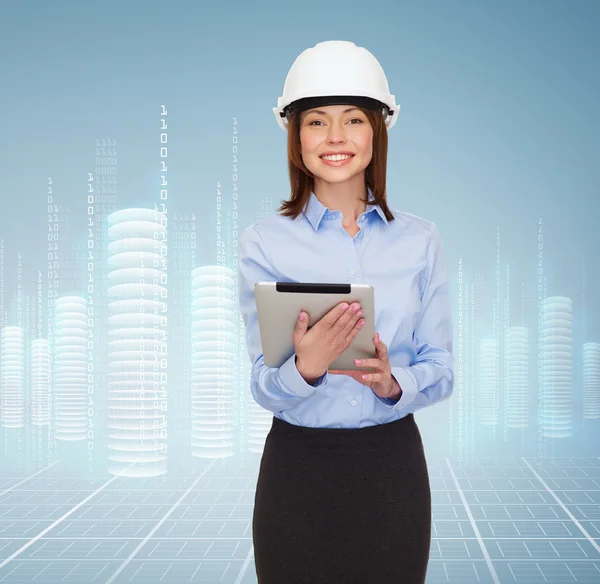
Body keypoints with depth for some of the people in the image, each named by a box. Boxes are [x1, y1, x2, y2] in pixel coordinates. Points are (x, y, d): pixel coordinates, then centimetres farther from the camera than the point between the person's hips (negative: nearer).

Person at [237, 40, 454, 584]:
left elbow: (441, 370, 3)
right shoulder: (264, 241, -3)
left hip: (394, 463, 2)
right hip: (298, 464, -1)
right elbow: (264, 388, -6)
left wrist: (393, 384, -18)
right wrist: (305, 368, -27)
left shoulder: (419, 238, 2)